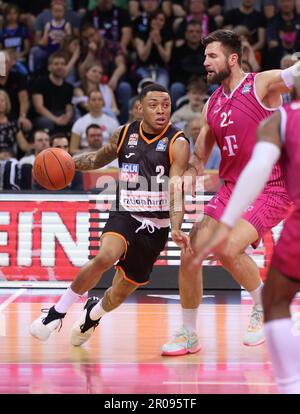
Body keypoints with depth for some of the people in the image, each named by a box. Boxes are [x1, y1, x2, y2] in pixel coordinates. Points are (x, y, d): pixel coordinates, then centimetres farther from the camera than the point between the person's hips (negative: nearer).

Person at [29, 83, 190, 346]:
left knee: (119, 295, 7)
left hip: (156, 228, -1)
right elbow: (98, 159, 22)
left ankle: (94, 313, 44)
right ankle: (57, 312, -16)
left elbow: (176, 189, -20)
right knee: (107, 256, -32)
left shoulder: (178, 143, -10)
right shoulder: (125, 135, 2)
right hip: (125, 216, 1)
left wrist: (176, 229, -36)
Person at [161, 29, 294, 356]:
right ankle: (188, 335, 16)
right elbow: (198, 159, 17)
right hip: (232, 188, 7)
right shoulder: (212, 105, 11)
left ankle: (264, 306, 3)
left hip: (270, 190, -7)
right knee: (190, 255, -1)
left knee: (229, 249, -26)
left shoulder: (262, 84, -8)